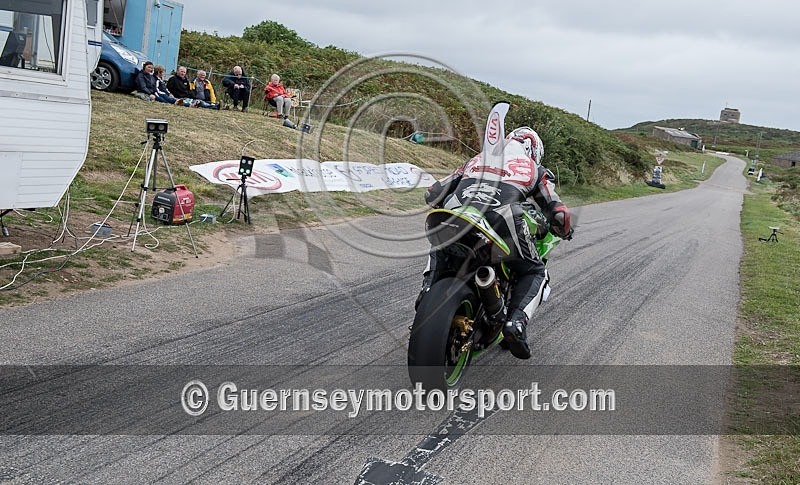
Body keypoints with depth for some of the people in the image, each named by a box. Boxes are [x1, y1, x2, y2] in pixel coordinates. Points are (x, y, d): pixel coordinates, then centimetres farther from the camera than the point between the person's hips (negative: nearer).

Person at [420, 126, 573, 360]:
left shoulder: (475, 160, 36)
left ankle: (429, 290, 11)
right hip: (502, 220, -3)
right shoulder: (535, 170, 30)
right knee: (535, 273, 21)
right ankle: (516, 321, -3)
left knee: (439, 250, 37)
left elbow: (432, 194, 34)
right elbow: (559, 214, 23)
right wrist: (565, 232, 46)